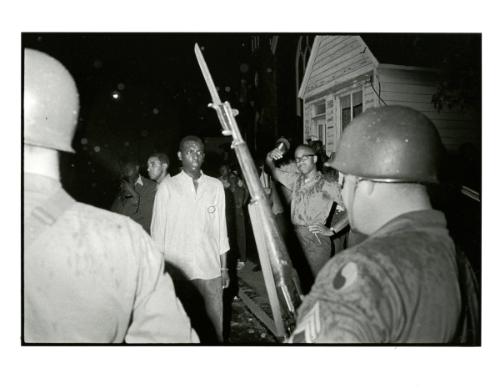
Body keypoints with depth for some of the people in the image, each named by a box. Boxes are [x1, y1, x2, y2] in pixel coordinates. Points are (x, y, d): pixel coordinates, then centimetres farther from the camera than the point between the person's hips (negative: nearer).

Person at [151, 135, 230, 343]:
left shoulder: (216, 186, 7)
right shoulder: (167, 187, 0)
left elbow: (220, 227, 10)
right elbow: (158, 230, 3)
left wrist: (224, 267, 9)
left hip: (210, 270, 2)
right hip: (178, 270, -1)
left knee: (214, 326, 5)